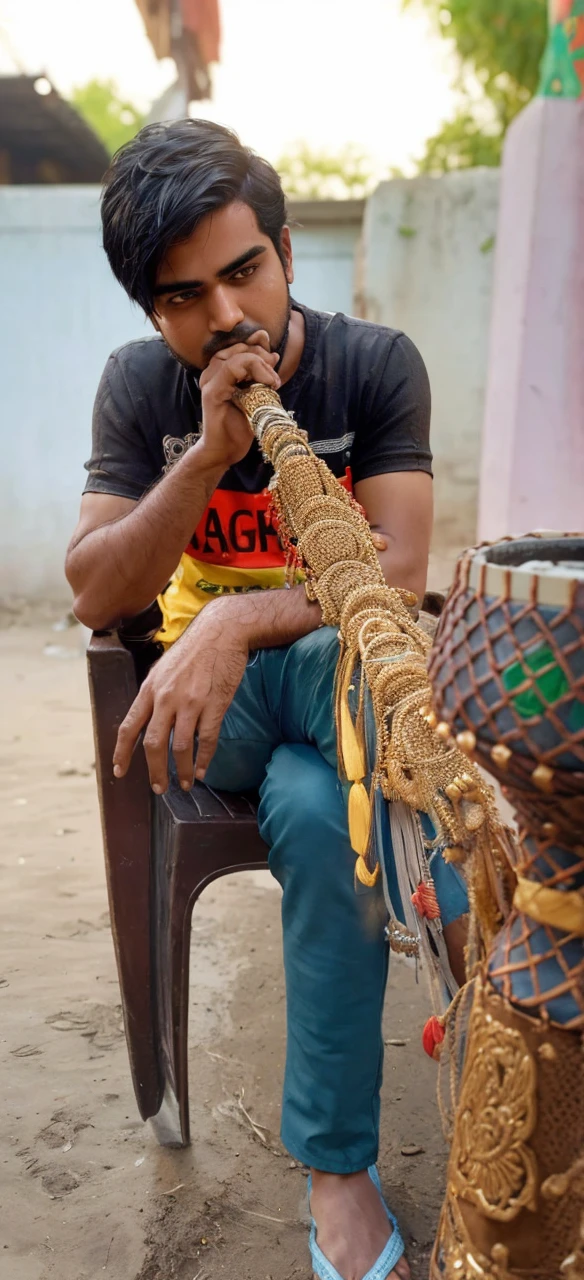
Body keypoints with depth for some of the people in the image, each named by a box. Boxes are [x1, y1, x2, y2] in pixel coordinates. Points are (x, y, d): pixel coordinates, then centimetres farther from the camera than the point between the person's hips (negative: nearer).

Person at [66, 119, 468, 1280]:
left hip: (342, 673, 0)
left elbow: (396, 573, -15)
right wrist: (208, 452, -20)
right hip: (209, 699, 1)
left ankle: (338, 1164, -28)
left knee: (315, 808, -37)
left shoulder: (374, 364, -4)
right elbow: (96, 595, -7)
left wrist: (237, 619, -32)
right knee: (323, 805, -35)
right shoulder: (140, 385, 1)